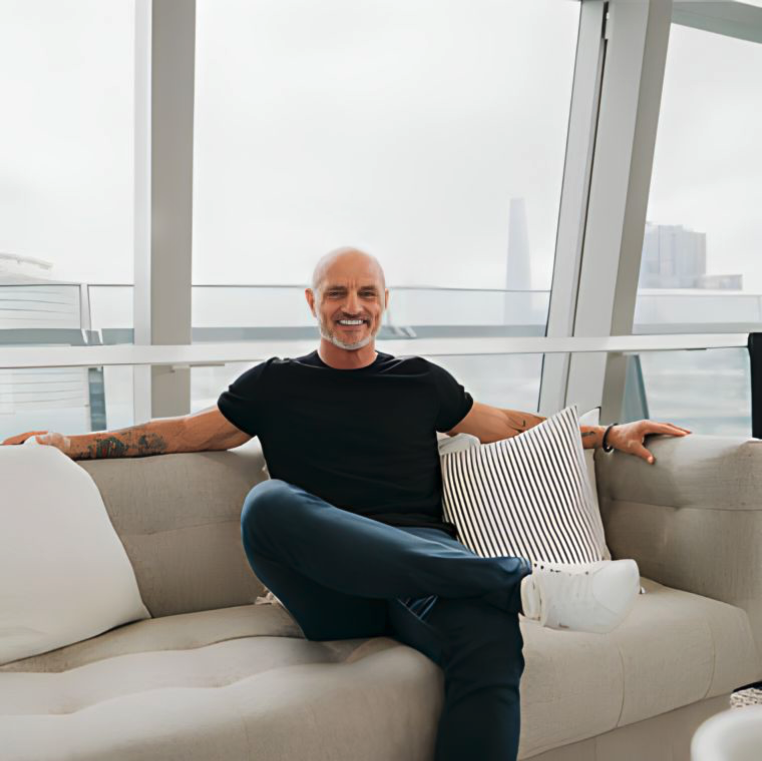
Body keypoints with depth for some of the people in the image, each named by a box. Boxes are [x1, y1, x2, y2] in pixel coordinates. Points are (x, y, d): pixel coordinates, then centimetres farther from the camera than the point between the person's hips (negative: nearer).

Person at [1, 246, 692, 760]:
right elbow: (186, 432, 21)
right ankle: (526, 581, -35)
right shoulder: (276, 385, 17)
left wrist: (608, 434, 27)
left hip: (426, 573, 1)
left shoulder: (422, 383, 19)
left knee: (492, 649, -34)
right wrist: (72, 444, 15)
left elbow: (509, 424, 29)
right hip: (333, 594, 0)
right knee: (270, 502, -35)